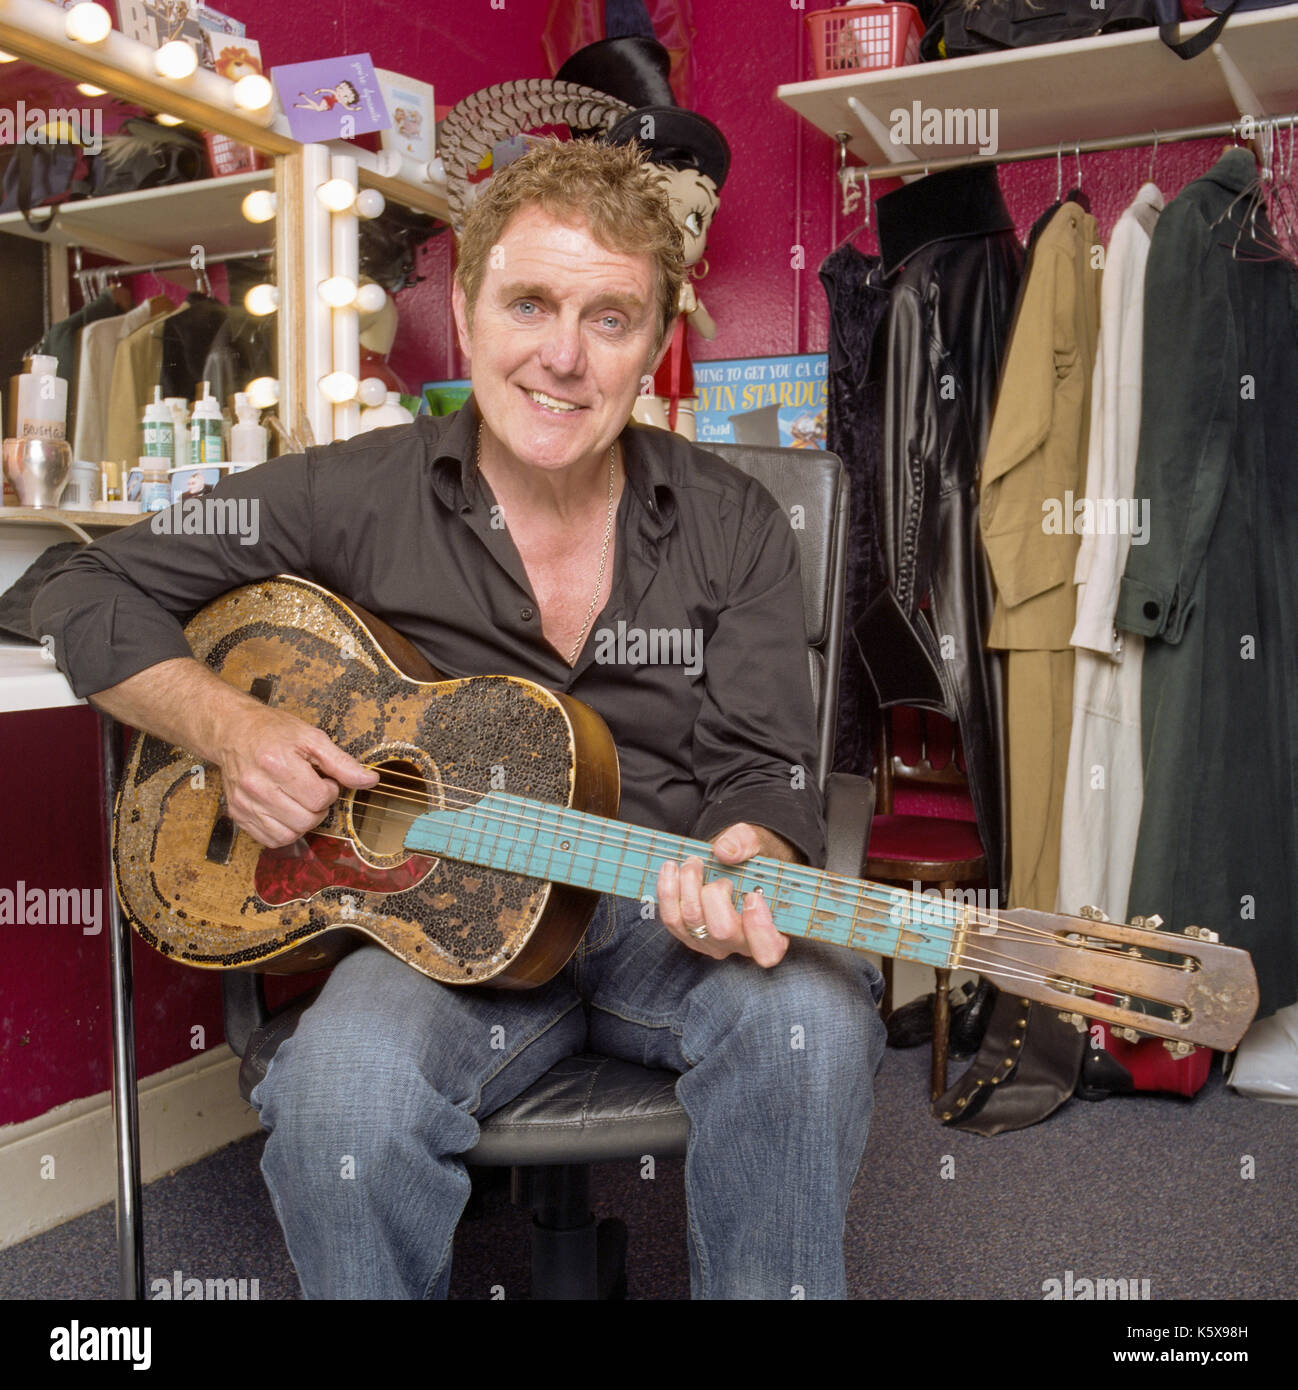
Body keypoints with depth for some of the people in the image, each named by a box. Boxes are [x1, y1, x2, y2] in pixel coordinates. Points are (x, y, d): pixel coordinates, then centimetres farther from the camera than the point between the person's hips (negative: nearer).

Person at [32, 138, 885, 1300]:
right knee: (344, 1090, -32)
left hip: (664, 910, 1)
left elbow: (764, 768, -1)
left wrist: (748, 867, -25)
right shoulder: (357, 497, -2)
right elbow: (89, 595, 5)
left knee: (811, 1012, -30)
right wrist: (228, 726, -13)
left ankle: (770, 1281, -3)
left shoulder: (735, 528, 1)